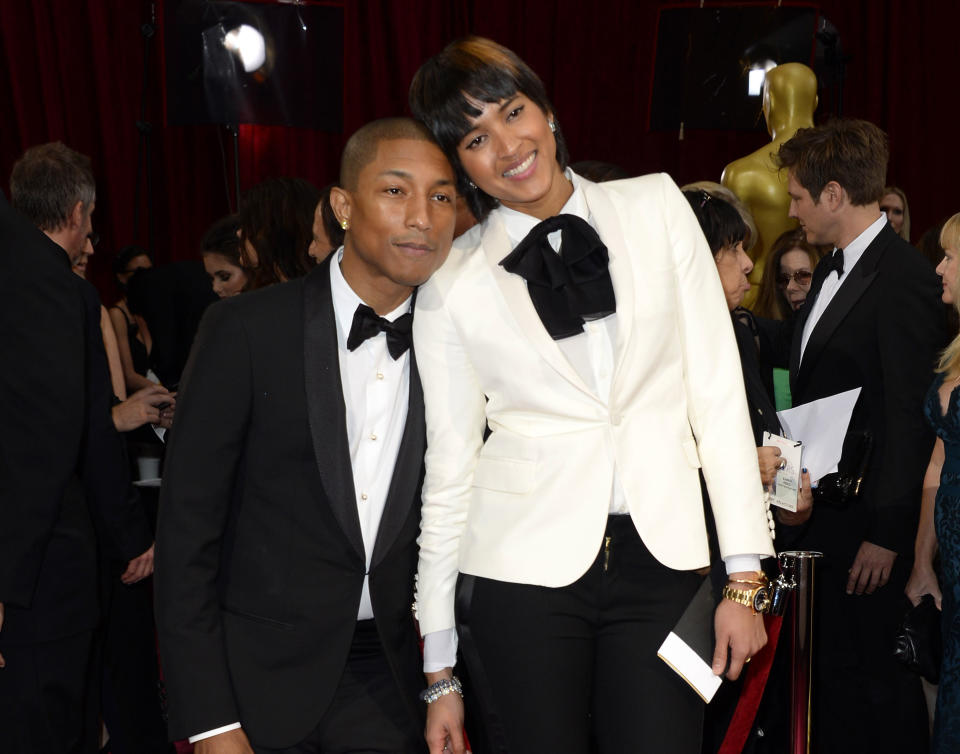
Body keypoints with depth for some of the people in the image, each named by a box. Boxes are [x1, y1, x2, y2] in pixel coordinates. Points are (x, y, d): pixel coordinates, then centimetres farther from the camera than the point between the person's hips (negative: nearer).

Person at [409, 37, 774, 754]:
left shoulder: (656, 206, 5)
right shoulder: (453, 285, 2)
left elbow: (717, 389, 4)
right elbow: (449, 467, 5)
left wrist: (745, 572, -1)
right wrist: (439, 671, 6)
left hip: (661, 559, 1)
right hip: (523, 565, -1)